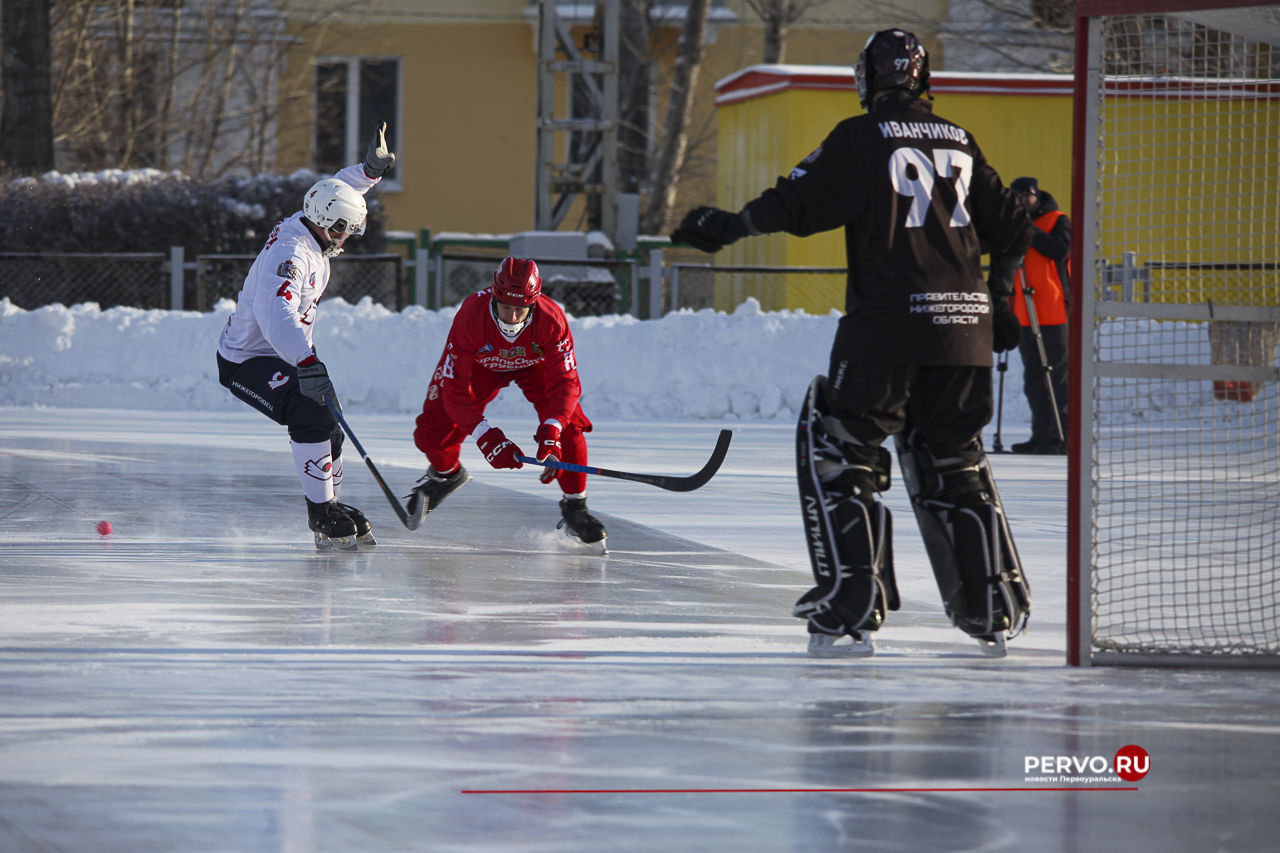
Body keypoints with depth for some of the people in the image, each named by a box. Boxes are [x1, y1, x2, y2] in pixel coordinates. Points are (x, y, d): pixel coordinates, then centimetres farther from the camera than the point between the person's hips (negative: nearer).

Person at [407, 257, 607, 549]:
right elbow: (455, 387, -34)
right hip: (480, 364, 0)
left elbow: (565, 382, -31)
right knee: (431, 434, -9)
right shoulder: (470, 316, -39)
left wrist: (550, 432, -47)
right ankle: (445, 473, 28)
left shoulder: (551, 319, -37)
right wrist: (485, 436, -41)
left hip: (535, 363, 0)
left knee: (569, 426, -20)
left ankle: (575, 508, -1)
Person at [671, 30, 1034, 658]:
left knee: (837, 452, 3)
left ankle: (850, 612, -6)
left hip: (888, 323, -6)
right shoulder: (960, 142, 15)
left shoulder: (861, 137, -2)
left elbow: (800, 203, -8)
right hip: (965, 330, 6)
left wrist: (728, 227, 2)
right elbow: (1009, 229, 19)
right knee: (952, 463, 17)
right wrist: (999, 306, 31)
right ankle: (995, 611, 15)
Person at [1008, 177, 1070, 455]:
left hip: (1054, 315, -7)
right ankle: (1041, 435, 11)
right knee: (1033, 379, 7)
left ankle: (1061, 437, -8)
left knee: (1058, 377, -7)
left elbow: (1060, 250, -17)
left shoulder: (1058, 221, 0)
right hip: (1024, 315, 7)